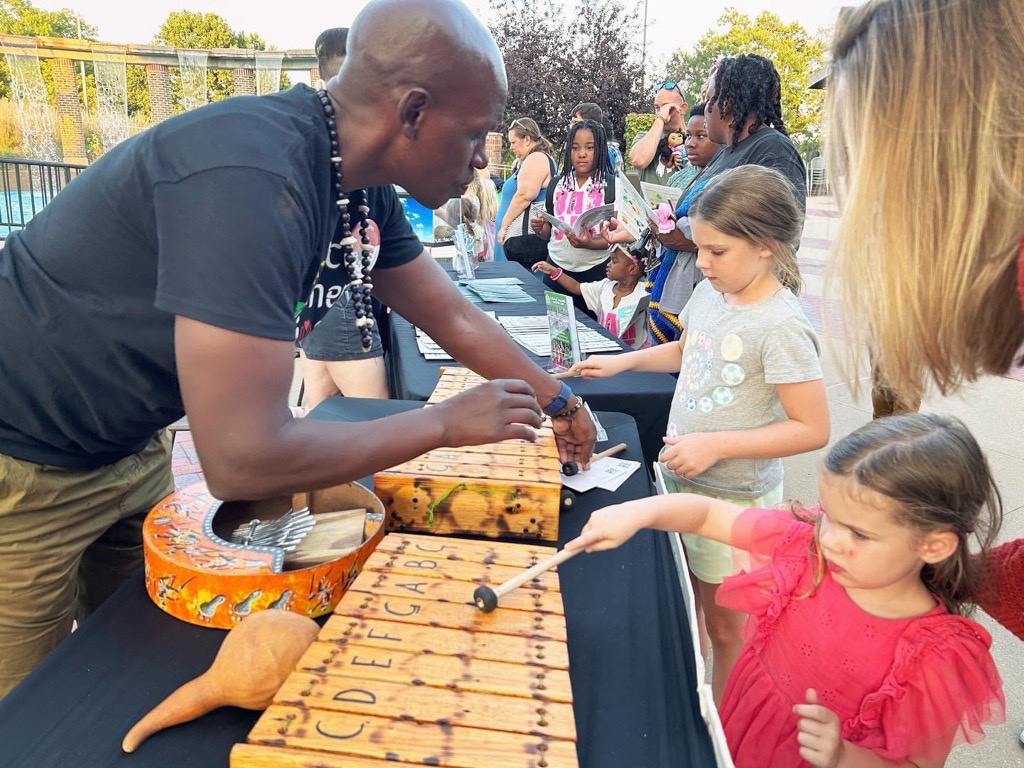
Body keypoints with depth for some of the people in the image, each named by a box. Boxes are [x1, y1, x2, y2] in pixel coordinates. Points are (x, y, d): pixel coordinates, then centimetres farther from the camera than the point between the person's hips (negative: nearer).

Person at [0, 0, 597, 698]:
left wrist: (559, 400, 8)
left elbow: (455, 319, 6)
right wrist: (446, 422, -25)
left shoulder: (363, 189, -8)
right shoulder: (251, 177, -35)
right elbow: (242, 460, -36)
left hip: (130, 445, 8)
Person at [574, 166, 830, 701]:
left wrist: (716, 445, -26)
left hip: (734, 498, -7)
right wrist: (623, 361, 6)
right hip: (678, 477, 7)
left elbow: (812, 429, -22)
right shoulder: (709, 294, 0)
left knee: (724, 627, 13)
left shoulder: (781, 326, -23)